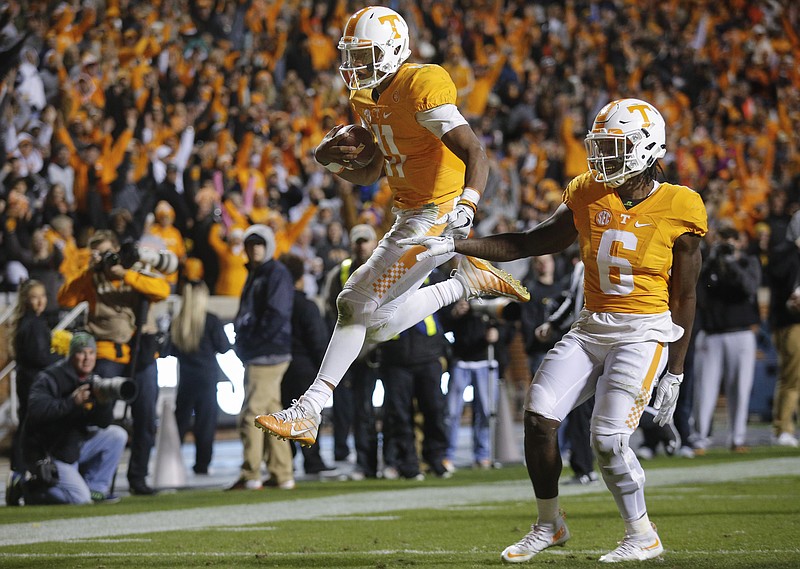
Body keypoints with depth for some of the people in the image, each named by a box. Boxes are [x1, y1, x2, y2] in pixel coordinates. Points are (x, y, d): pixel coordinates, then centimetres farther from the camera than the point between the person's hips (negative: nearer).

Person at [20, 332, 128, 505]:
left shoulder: (93, 381, 6)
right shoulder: (50, 378, -15)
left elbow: (104, 424, -1)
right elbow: (36, 410, -32)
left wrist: (104, 403, -22)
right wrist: (72, 401, -35)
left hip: (76, 446, 7)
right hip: (49, 453, -7)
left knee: (117, 435, -5)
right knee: (80, 499, -19)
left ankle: (94, 488, 2)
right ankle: (32, 488, 3)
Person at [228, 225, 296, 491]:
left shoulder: (277, 274, -10)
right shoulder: (254, 274, 19)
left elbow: (277, 316, -18)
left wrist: (250, 343, -17)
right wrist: (241, 342, 9)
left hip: (268, 356, -10)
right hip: (256, 358, 10)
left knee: (251, 414, -11)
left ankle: (250, 476, -11)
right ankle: (282, 475, 13)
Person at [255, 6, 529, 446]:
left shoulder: (420, 89, -19)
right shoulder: (367, 100, 11)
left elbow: (475, 154, -27)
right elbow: (370, 174, 21)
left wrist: (465, 206, -43)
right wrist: (334, 162, -1)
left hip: (437, 218, -10)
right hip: (410, 217, 10)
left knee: (357, 304, -12)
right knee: (380, 325, 11)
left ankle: (307, 413, -5)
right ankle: (470, 280, 20)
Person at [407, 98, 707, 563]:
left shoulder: (677, 209, -9)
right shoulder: (589, 197, 3)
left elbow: (684, 298, -2)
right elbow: (531, 244, 8)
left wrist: (675, 373, -2)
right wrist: (456, 246, -1)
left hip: (645, 333, -5)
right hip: (593, 328, 5)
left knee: (608, 438, -15)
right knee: (539, 416, -8)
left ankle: (643, 537, 6)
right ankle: (549, 526, 12)